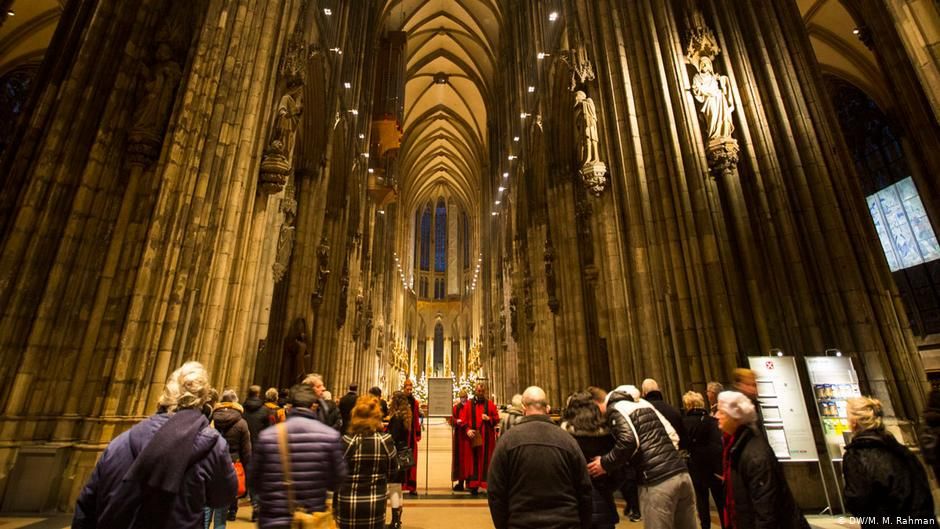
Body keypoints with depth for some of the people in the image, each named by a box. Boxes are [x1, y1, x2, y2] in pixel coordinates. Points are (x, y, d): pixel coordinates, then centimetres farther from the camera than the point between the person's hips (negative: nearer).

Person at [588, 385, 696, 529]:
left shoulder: (615, 408, -1)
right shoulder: (643, 403, 22)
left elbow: (629, 440, -17)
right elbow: (673, 435, 19)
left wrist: (605, 463, -6)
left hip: (656, 481, -8)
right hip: (681, 473, 8)